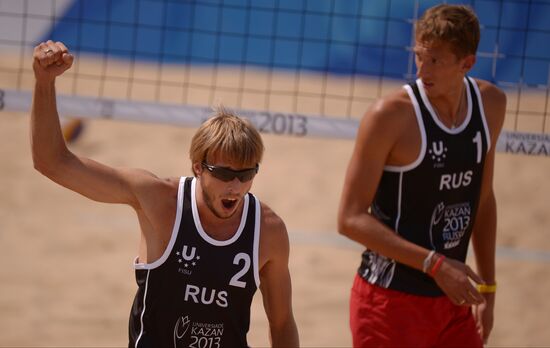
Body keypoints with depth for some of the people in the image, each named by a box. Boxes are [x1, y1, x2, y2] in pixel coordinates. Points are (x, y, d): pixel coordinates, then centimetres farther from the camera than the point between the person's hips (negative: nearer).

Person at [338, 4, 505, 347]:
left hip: (454, 300, 6)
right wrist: (434, 264, -21)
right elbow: (351, 219, -16)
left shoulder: (491, 105, 3)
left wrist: (487, 287, 16)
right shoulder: (391, 115, -16)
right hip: (392, 301, -6)